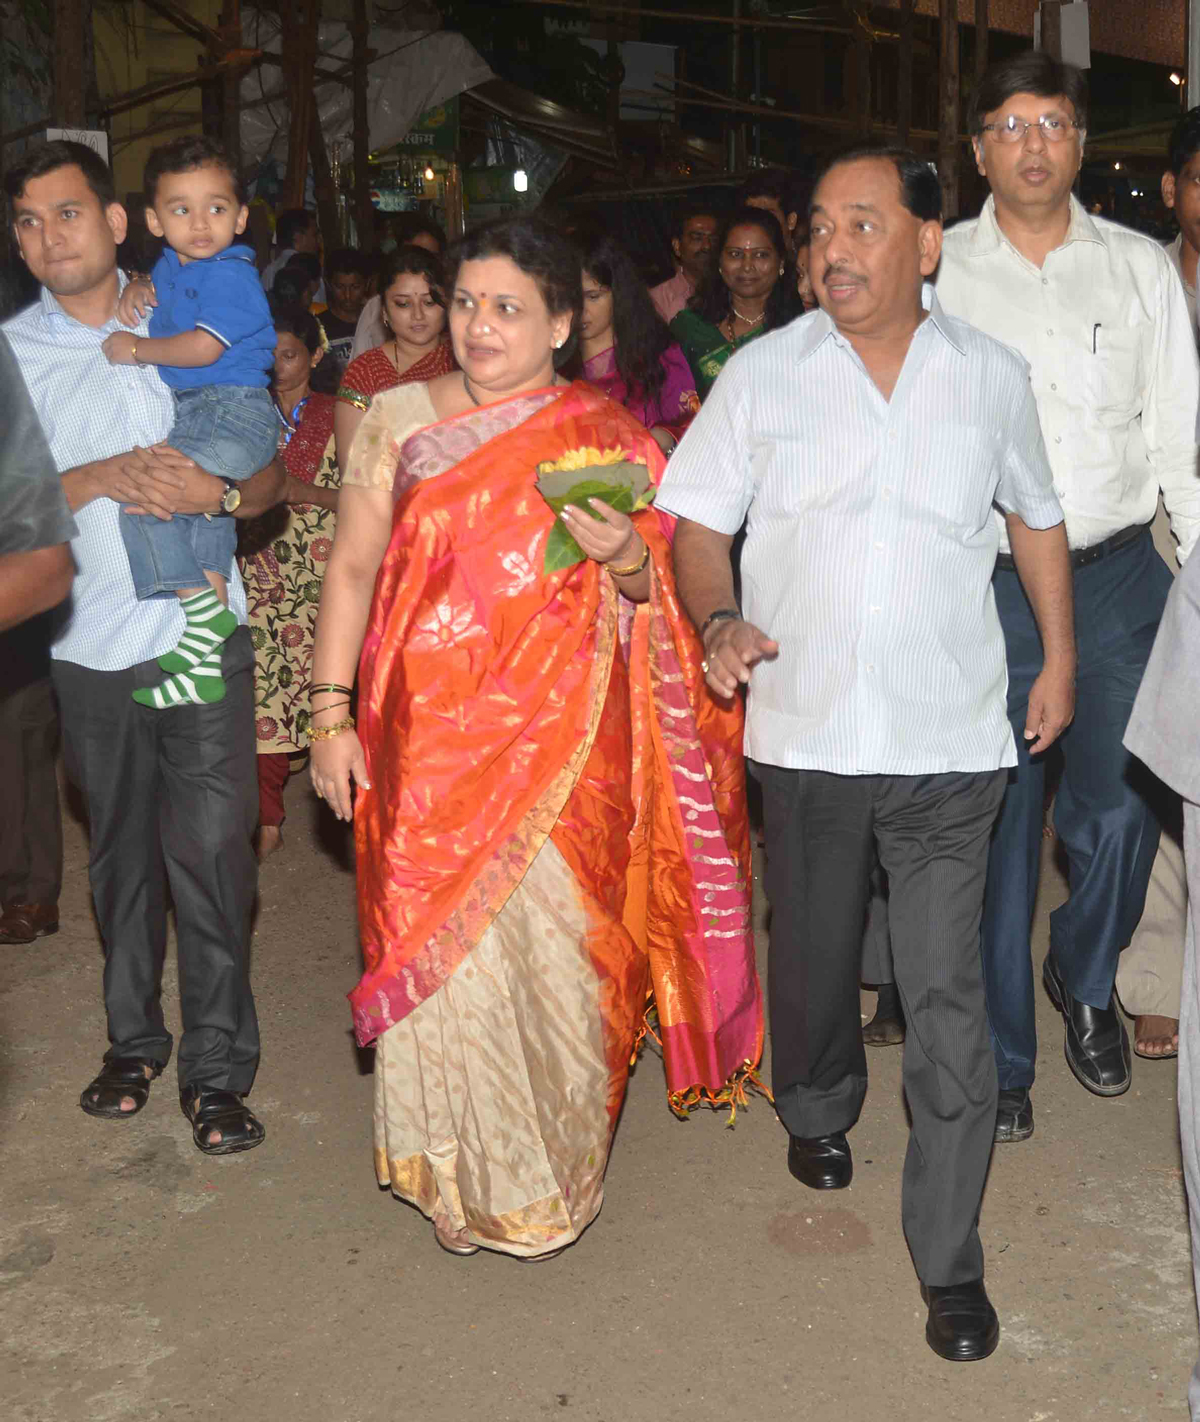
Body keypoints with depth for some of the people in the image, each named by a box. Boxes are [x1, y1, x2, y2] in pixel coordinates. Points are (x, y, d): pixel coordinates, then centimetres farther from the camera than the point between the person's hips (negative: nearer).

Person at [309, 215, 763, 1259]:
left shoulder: (608, 439, 4)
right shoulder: (398, 419, 6)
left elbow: (661, 598, 7)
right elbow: (354, 568, 7)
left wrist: (628, 559, -16)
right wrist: (331, 711, 1)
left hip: (561, 747, -1)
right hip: (431, 743, 1)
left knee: (554, 947, 3)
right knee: (437, 950, 5)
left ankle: (555, 1174, 27)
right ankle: (459, 1174, 27)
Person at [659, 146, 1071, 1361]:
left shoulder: (992, 376, 4)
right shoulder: (764, 372, 1)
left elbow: (1037, 514, 16)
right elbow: (697, 517, 3)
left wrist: (1060, 655, 14)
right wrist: (717, 620, -16)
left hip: (949, 740, -1)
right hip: (805, 730, 1)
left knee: (948, 999, -3)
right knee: (812, 957, 17)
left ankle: (950, 1262, 9)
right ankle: (817, 1114, 48)